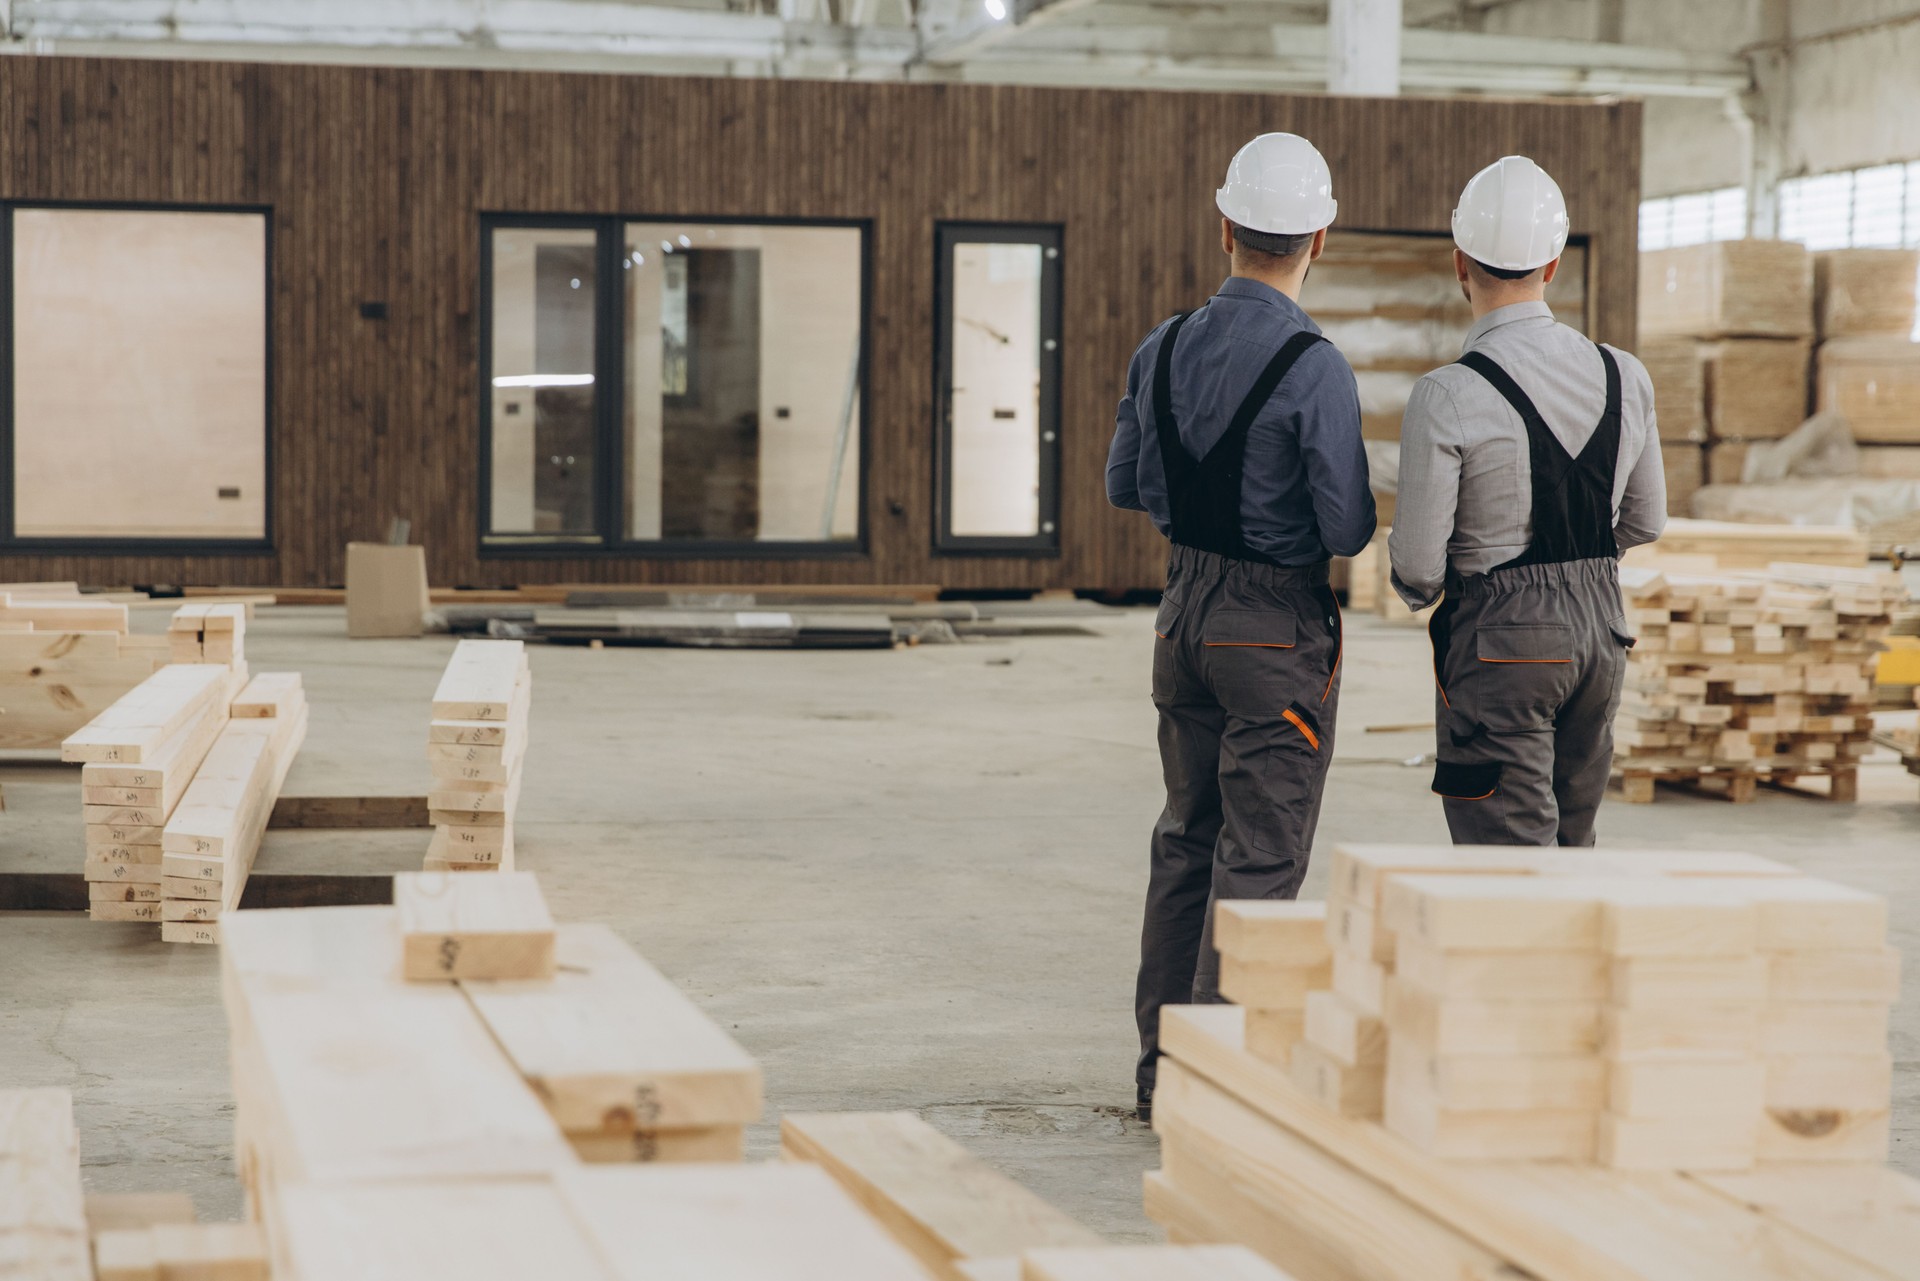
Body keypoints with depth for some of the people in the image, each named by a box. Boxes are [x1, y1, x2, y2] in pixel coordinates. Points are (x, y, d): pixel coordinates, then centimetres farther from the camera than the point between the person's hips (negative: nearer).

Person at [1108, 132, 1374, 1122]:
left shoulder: (1165, 350, 1)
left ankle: (1162, 1057, 23)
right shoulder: (1315, 369, -18)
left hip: (1185, 610, 6)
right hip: (1278, 629, -6)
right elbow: (1349, 531, -17)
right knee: (1259, 853, 0)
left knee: (1188, 837, 16)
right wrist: (1305, 495, 4)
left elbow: (1125, 486, 12)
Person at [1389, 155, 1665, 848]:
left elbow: (1417, 564, -14)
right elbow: (1644, 523, 12)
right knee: (1571, 842, 19)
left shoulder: (1445, 399, -17)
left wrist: (1419, 590, 9)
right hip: (1602, 623, 6)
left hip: (1500, 637, -6)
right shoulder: (1625, 376, 0)